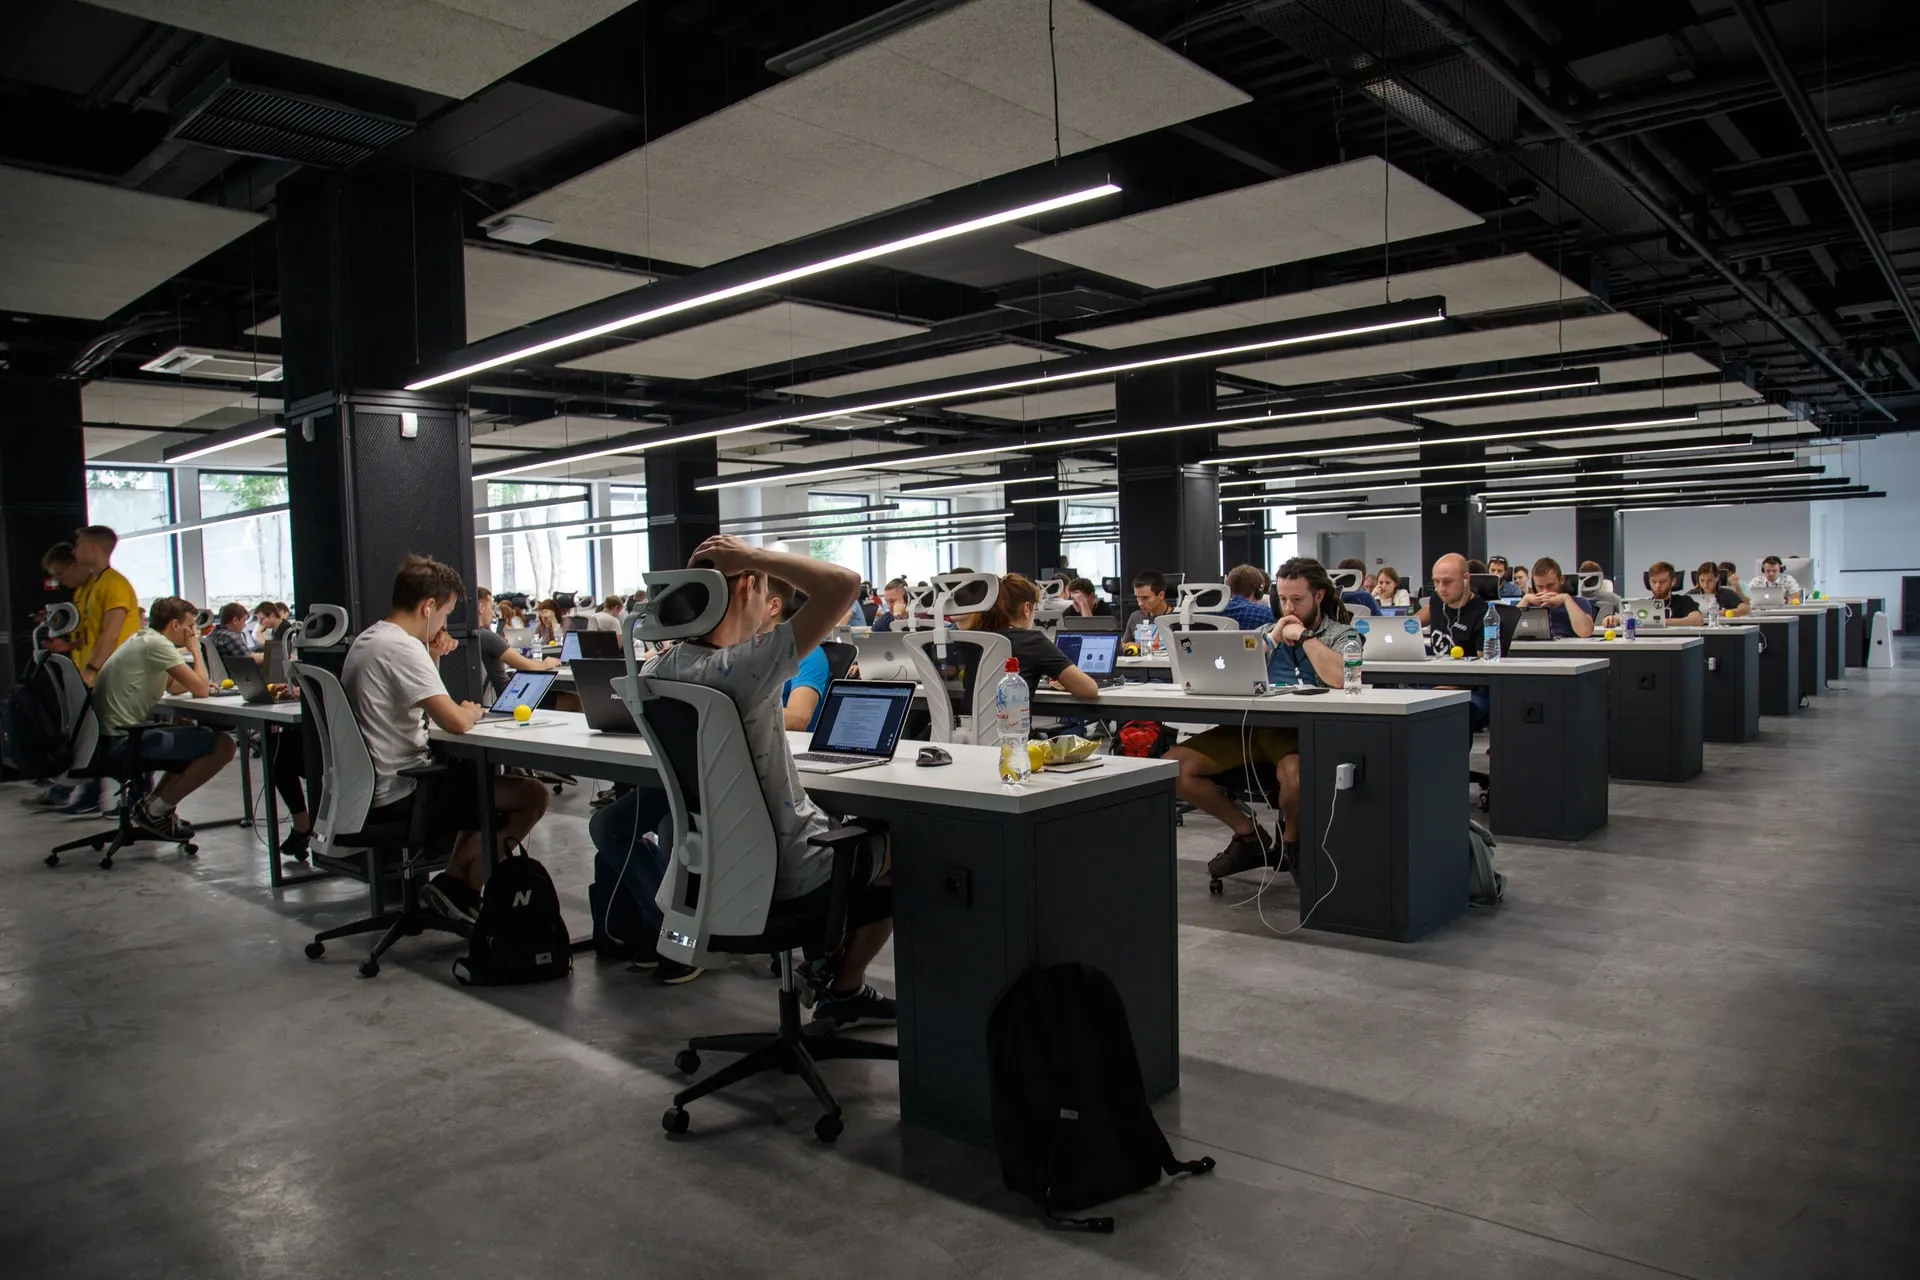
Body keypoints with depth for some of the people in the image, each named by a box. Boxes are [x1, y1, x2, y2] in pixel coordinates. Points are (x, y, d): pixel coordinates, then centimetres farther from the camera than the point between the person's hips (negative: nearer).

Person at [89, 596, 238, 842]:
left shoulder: (143, 640, 17)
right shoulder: (156, 644, -14)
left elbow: (174, 687, 27)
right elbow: (201, 690, -16)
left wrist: (200, 682, 9)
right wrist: (195, 649, -2)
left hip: (108, 738, 11)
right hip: (121, 741, -11)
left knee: (198, 738, 26)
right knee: (223, 745, -16)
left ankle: (151, 804, 17)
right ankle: (156, 811, -5)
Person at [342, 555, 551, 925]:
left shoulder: (366, 641, 11)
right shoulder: (402, 648, -20)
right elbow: (455, 721, -27)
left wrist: (432, 660, 7)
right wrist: (473, 711, -4)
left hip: (370, 789, 10)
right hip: (400, 796, -10)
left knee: (483, 780, 30)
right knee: (532, 796, -8)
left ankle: (454, 880, 20)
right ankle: (458, 886, 1)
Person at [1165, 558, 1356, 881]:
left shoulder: (1340, 634, 8)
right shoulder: (1267, 632, 23)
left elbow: (1341, 678, -15)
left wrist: (1304, 636, -5)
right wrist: (1272, 639, 4)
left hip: (1302, 730, -5)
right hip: (1253, 724, 5)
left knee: (1295, 773, -42)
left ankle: (1291, 842, -6)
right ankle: (1248, 833, 4)